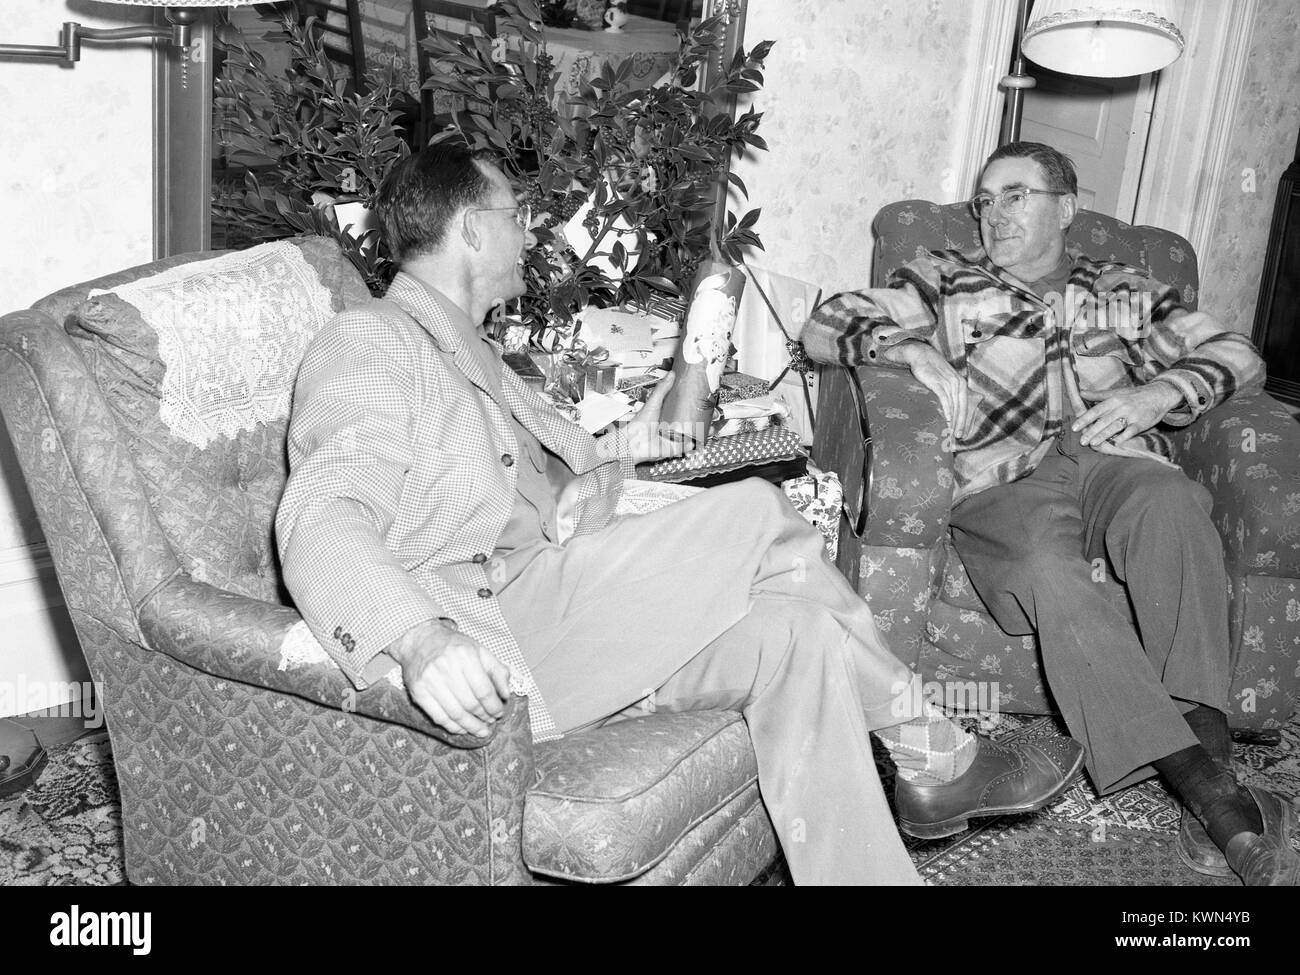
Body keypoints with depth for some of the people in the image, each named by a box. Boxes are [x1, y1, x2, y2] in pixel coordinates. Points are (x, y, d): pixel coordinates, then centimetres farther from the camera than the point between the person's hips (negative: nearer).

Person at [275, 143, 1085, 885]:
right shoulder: (371, 343, -7)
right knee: (757, 517, -17)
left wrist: (624, 448, 11)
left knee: (793, 629, -7)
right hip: (485, 645, -10)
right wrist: (420, 641, -41)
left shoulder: (470, 357, 26)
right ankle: (935, 754, -2)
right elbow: (321, 523, -23)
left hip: (538, 598, 10)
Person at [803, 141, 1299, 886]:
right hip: (1004, 482, -1)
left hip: (1116, 465, 2)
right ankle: (1208, 790, -40)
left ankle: (1209, 749, -39)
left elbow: (1238, 356, 19)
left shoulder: (1126, 292, 27)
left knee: (1172, 500, -36)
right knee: (1050, 574, -36)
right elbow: (824, 328, 13)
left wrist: (1164, 390, -2)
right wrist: (912, 350, -5)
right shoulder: (943, 283, 23)